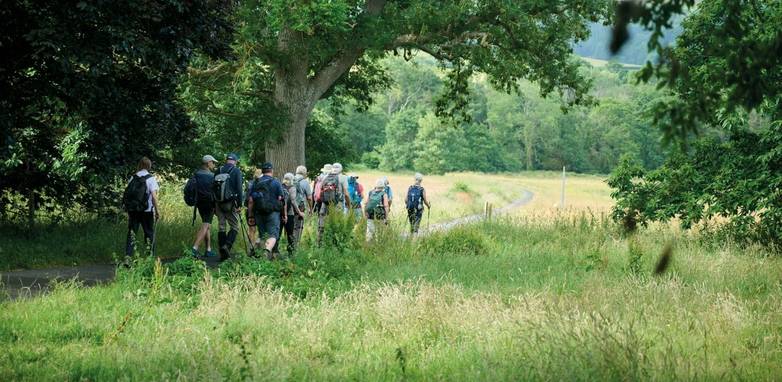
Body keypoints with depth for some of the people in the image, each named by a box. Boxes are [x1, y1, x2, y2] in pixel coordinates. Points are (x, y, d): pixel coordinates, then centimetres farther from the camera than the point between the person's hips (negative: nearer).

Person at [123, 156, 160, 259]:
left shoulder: (133, 178, 4)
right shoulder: (151, 179, -6)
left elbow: (127, 194, 3)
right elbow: (154, 196, -12)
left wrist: (128, 210, 10)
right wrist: (157, 211, -6)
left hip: (133, 210, 3)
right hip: (147, 211, -3)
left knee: (131, 233, 6)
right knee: (149, 234, 8)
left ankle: (128, 256, -5)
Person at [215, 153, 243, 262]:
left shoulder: (218, 171, 10)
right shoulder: (236, 171, -3)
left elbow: (213, 188, 12)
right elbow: (239, 188, -11)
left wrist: (214, 205, 17)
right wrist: (240, 204, -9)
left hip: (219, 203, 4)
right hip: (231, 203, -4)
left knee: (221, 227, 8)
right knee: (234, 227, 4)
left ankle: (222, 253, 4)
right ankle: (227, 245, -19)